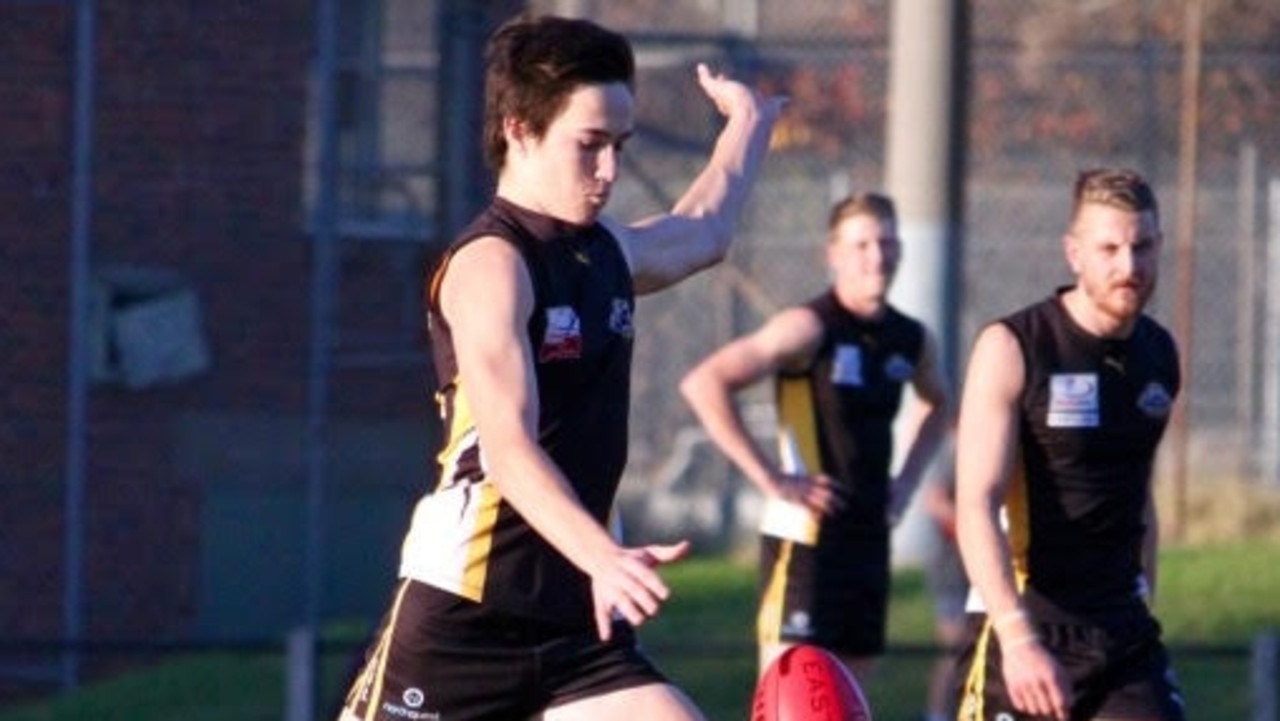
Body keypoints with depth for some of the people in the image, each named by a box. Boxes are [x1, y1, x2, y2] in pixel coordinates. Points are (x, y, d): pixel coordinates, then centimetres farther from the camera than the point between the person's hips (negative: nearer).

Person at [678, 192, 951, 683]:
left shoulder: (911, 340, 9)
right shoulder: (809, 328, -12)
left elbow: (936, 404, 32)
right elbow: (703, 383, -20)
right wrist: (770, 478, -19)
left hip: (868, 544, 7)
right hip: (804, 543, -7)